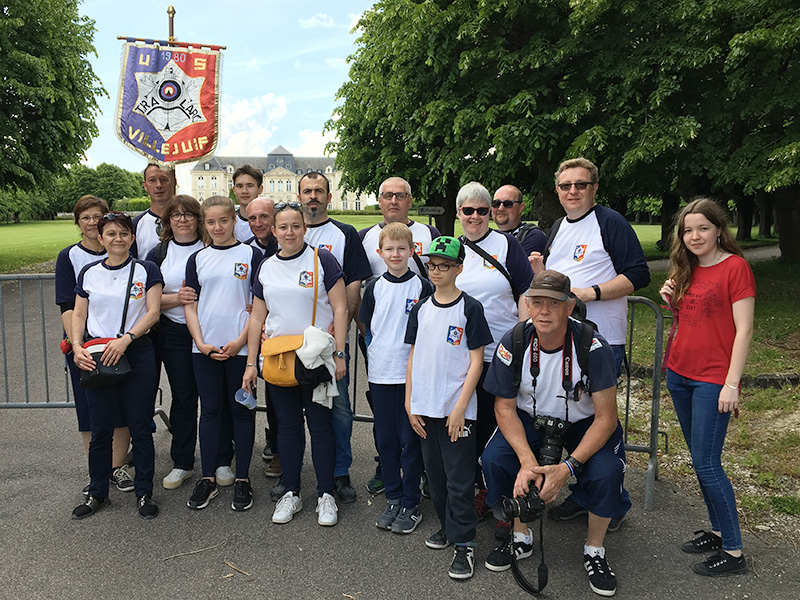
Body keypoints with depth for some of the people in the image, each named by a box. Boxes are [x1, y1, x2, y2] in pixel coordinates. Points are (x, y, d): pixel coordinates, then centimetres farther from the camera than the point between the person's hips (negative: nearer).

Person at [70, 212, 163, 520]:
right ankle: (97, 493, 24)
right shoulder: (89, 273, 10)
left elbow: (153, 313, -6)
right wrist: (77, 346, -6)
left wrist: (126, 339, -19)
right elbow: (78, 315, 11)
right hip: (97, 357, 2)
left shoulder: (146, 270, 2)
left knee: (140, 427, 3)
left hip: (137, 355, -2)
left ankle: (144, 492, 18)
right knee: (100, 429, 7)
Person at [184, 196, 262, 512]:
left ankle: (242, 479, 17)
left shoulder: (251, 255, 0)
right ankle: (208, 479, 21)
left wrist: (240, 341, -12)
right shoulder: (198, 259, 9)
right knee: (209, 411, 10)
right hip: (204, 349, 3)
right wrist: (201, 343, -5)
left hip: (240, 348, -3)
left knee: (242, 410, 6)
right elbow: (190, 306, 8)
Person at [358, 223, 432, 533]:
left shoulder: (422, 286, -3)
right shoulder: (374, 288, 5)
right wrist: (377, 351, 9)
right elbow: (365, 325, 16)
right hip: (380, 373, 3)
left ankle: (410, 504, 16)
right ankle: (393, 498, 26)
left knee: (410, 439, 3)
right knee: (385, 438, 11)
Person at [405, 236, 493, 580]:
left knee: (459, 478, -1)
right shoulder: (421, 309, 8)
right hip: (425, 407, 5)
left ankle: (464, 543, 10)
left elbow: (476, 362, -7)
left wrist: (461, 406, -13)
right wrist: (410, 402, 5)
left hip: (457, 408, -5)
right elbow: (413, 356, 11)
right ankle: (447, 525, 33)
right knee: (435, 474, 16)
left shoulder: (470, 309, -5)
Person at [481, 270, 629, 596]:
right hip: (531, 418, 2)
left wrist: (568, 466, -32)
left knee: (607, 472, -28)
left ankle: (594, 550, 2)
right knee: (493, 459, -21)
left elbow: (605, 417, -22)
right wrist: (527, 461, -27)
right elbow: (505, 407, -12)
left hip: (585, 422, -2)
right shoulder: (513, 344, -20)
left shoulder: (592, 346, -27)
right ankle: (521, 538, 6)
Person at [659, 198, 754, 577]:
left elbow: (743, 329, -13)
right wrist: (671, 300, -1)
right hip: (679, 373, 7)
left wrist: (732, 383, -17)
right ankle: (719, 531, 28)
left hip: (713, 380, -7)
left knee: (706, 464, -5)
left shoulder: (735, 266, -10)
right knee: (700, 460, 14)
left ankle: (733, 552, 9)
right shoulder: (687, 269, 11)